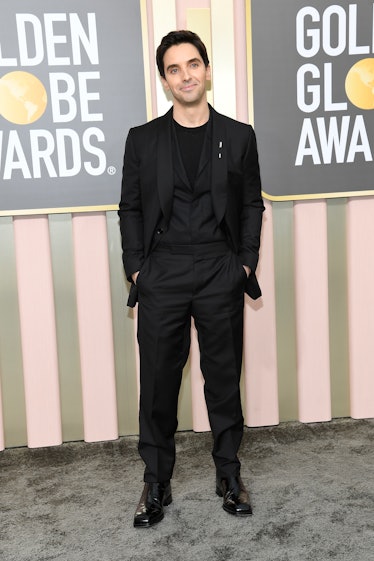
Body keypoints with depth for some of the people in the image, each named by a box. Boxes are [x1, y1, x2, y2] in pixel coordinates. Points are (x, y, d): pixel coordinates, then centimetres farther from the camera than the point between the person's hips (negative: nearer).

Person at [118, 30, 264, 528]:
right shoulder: (142, 139, 6)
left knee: (224, 375, 8)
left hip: (221, 273, 0)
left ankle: (229, 475, 24)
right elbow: (130, 208, 7)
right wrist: (135, 268, -1)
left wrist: (246, 263, 0)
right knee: (158, 380, 4)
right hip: (161, 275, 0)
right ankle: (156, 483, 18)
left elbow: (252, 206, 9)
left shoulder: (238, 136, 7)